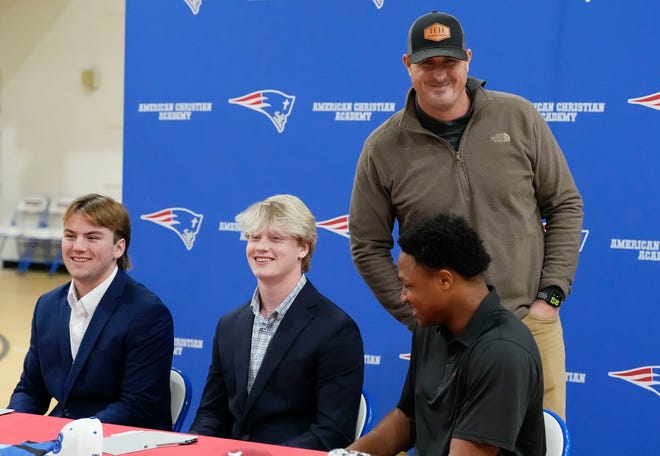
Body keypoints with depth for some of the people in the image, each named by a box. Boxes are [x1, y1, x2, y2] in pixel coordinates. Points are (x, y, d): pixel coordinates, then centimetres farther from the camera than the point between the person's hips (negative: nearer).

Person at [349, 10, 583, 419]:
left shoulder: (518, 117, -1)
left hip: (532, 325, 1)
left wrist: (552, 295, -1)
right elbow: (369, 247, 4)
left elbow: (566, 206, 5)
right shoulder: (384, 148, -2)